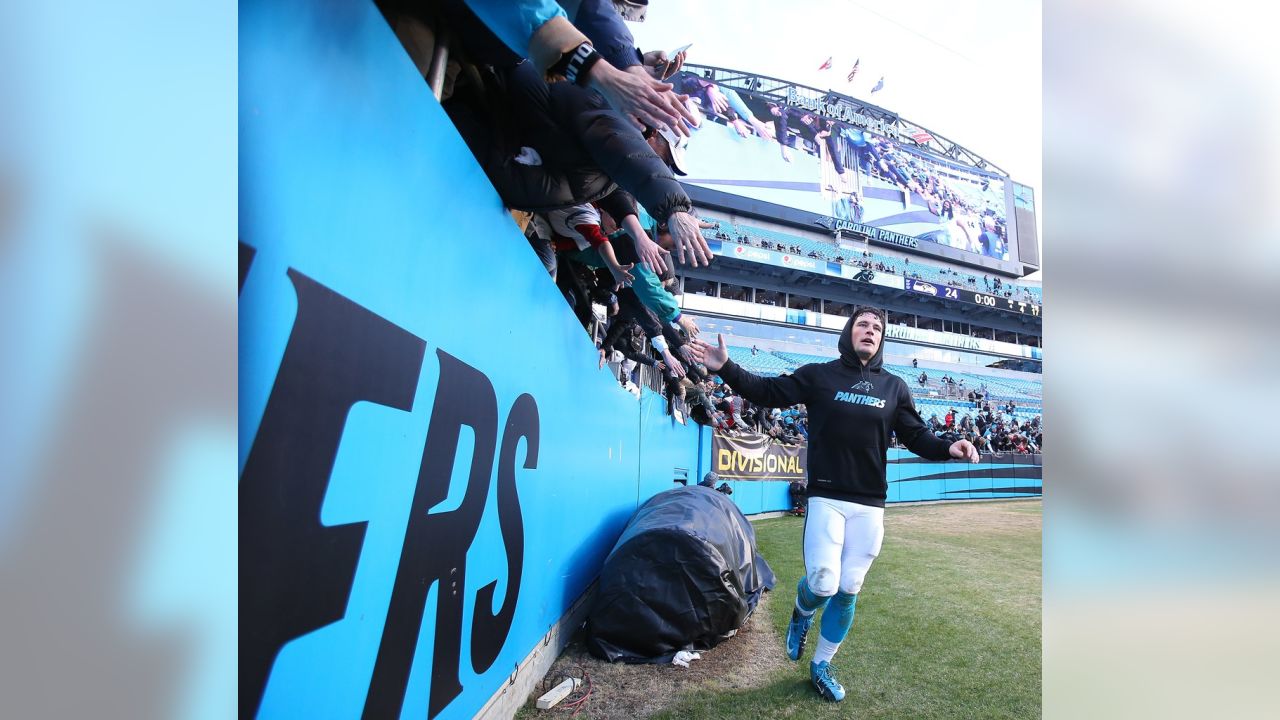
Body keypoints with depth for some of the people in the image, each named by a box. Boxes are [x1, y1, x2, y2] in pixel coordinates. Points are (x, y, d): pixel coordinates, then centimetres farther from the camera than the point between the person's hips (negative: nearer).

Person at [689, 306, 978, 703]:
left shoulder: (894, 387, 8)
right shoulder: (818, 375, 0)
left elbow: (915, 436, 9)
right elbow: (768, 392, -3)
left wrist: (947, 448, -11)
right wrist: (726, 368, -17)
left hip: (870, 505, 3)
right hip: (826, 499, -3)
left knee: (848, 591, 9)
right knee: (823, 585, -9)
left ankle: (822, 666, 29)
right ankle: (801, 614, 29)